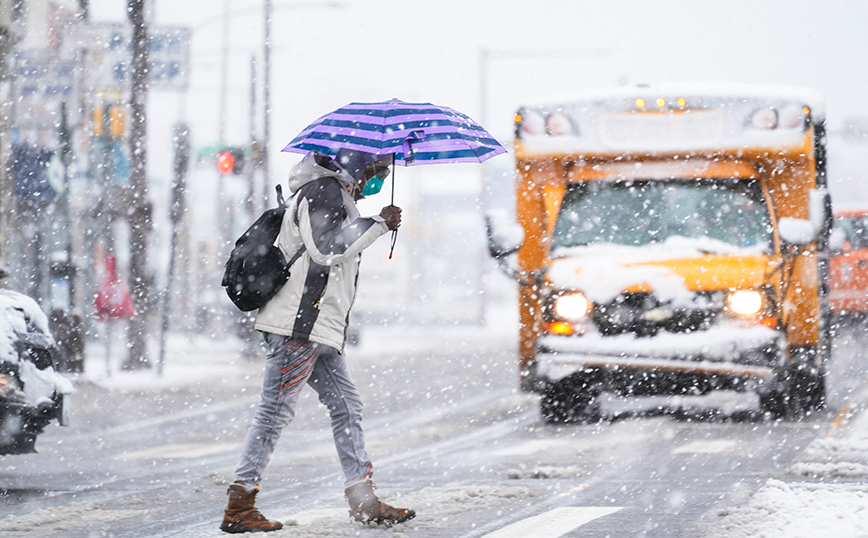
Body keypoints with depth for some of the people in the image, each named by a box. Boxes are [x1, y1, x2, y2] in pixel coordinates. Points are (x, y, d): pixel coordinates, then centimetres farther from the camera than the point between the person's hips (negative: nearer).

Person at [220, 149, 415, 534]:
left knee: (346, 406, 10)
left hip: (320, 329, 11)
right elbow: (325, 247, -22)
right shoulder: (324, 190, -9)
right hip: (299, 323, -11)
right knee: (276, 410, -10)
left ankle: (363, 501, 12)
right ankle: (239, 505, -9)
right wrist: (378, 224, -16)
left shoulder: (338, 195, 24)